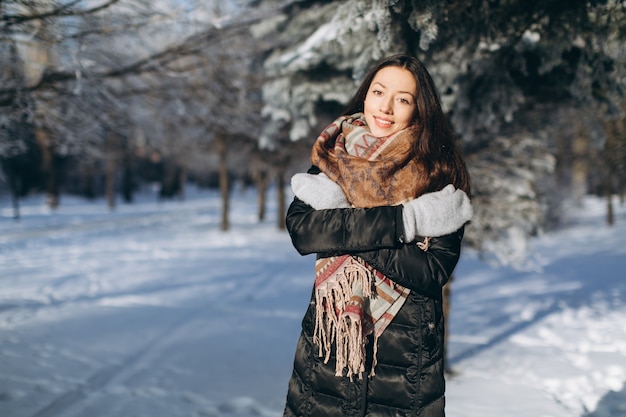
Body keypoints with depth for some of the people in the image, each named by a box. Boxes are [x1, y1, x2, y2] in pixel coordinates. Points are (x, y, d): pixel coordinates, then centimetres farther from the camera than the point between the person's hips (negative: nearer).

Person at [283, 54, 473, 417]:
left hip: (406, 356, -2)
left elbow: (434, 270, -16)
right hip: (328, 341, 2)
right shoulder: (333, 158, 1)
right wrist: (405, 218, -20)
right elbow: (300, 230, -14)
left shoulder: (438, 172, -8)